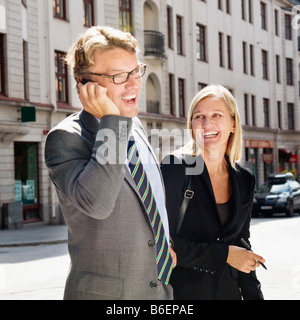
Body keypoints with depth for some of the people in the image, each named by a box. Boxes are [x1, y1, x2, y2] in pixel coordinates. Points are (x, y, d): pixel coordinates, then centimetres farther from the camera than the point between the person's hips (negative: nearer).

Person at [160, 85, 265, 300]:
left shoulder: (245, 180, 5)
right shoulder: (175, 167, -11)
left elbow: (242, 245, 12)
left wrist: (253, 296, 4)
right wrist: (224, 254, -15)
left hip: (228, 290, 5)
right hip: (182, 290, -5)